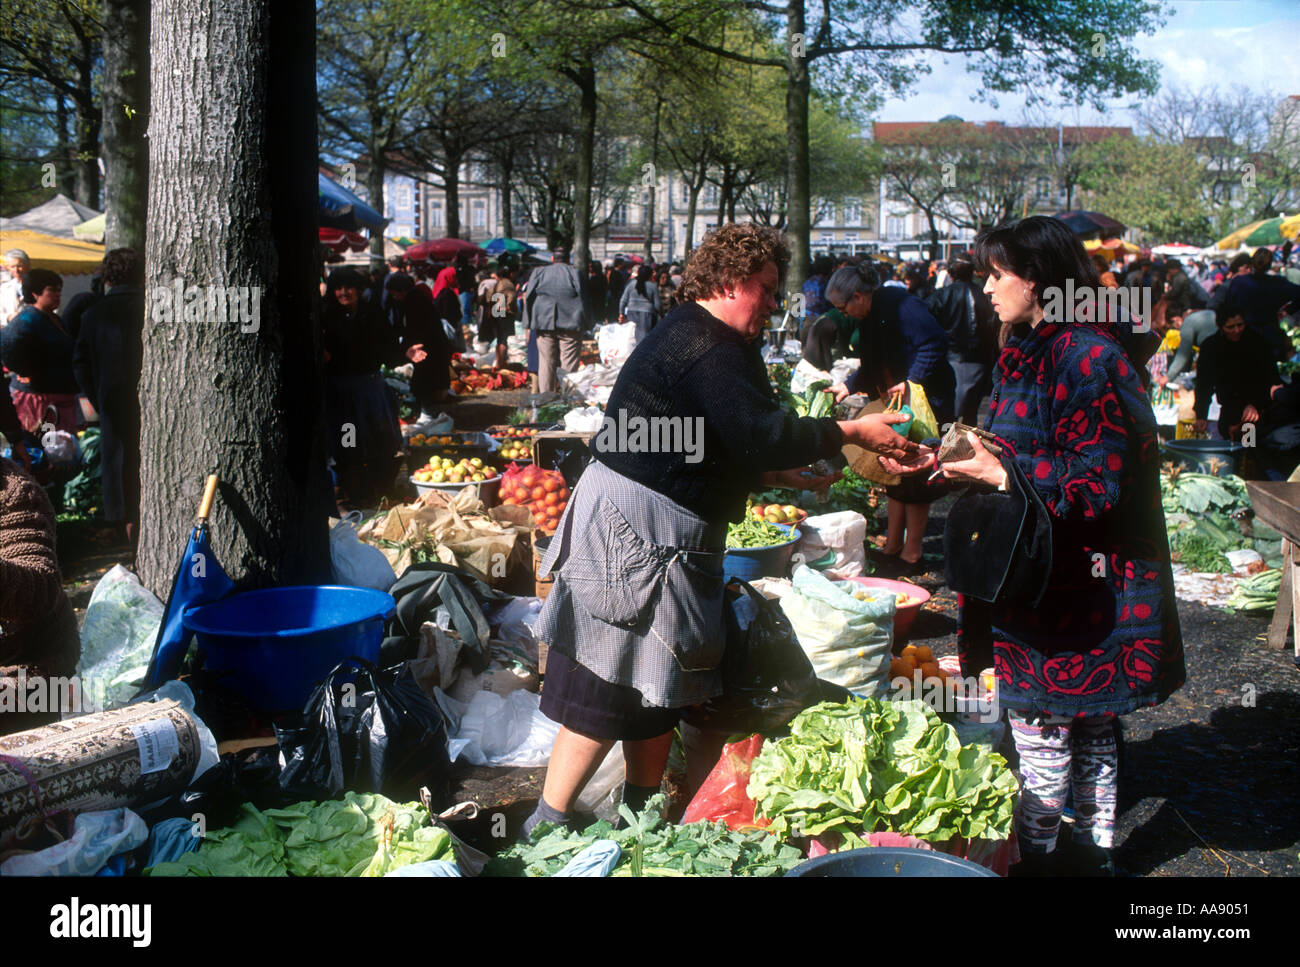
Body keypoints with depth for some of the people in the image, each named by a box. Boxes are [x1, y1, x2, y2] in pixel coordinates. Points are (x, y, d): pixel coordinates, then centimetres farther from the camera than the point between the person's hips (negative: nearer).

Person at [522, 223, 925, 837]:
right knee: (608, 694, -4)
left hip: (656, 531, 11)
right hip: (639, 530, -11)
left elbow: (719, 448, 23)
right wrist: (850, 433, -14)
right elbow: (759, 435, -24)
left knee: (652, 689, 17)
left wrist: (787, 474, 17)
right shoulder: (710, 344, -16)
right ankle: (544, 829, 4)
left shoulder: (685, 333, 19)